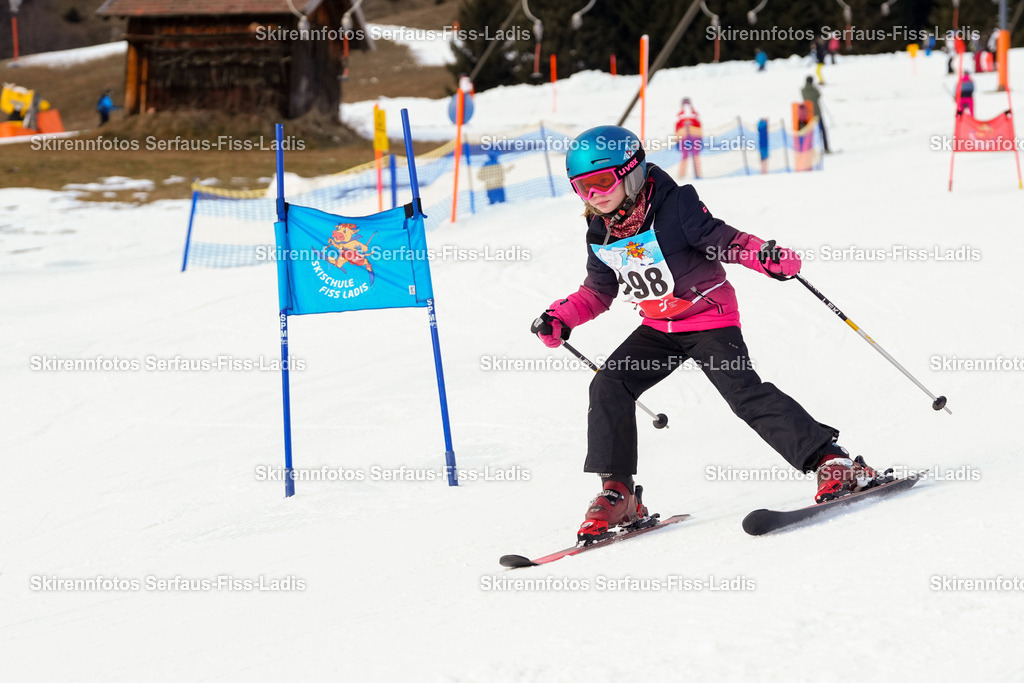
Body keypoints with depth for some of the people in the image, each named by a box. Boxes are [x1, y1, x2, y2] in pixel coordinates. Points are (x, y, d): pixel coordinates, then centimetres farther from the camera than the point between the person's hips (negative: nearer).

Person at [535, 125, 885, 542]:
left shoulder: (673, 208, -18)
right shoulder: (600, 235, 1)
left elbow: (724, 241, -17)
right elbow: (598, 291, 15)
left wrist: (767, 257, -35)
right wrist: (560, 319, 1)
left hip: (709, 319, -6)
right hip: (658, 330, 6)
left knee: (744, 392, -22)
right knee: (608, 387, -9)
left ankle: (833, 464, -21)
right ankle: (617, 493, -1)